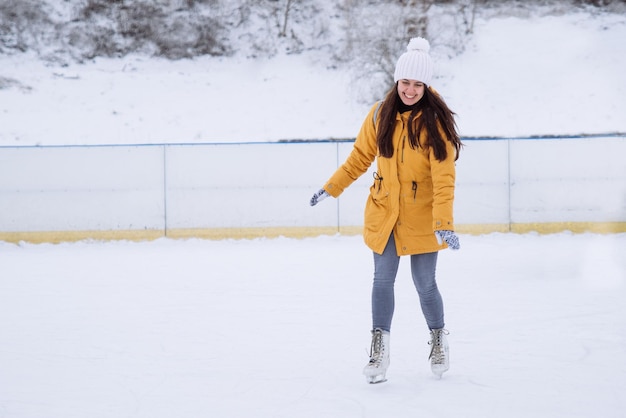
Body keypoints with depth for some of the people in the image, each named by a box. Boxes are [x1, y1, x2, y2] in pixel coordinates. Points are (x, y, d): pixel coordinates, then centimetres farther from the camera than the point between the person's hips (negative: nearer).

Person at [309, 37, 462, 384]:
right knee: (382, 280, -1)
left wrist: (443, 223, -24)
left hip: (422, 219, -3)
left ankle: (439, 340, 27)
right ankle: (380, 349, 9)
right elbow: (360, 157, 11)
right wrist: (331, 189, 11)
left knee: (425, 285, 3)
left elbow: (443, 177, -17)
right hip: (384, 213, 3)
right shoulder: (380, 115, -2)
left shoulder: (436, 120, -12)